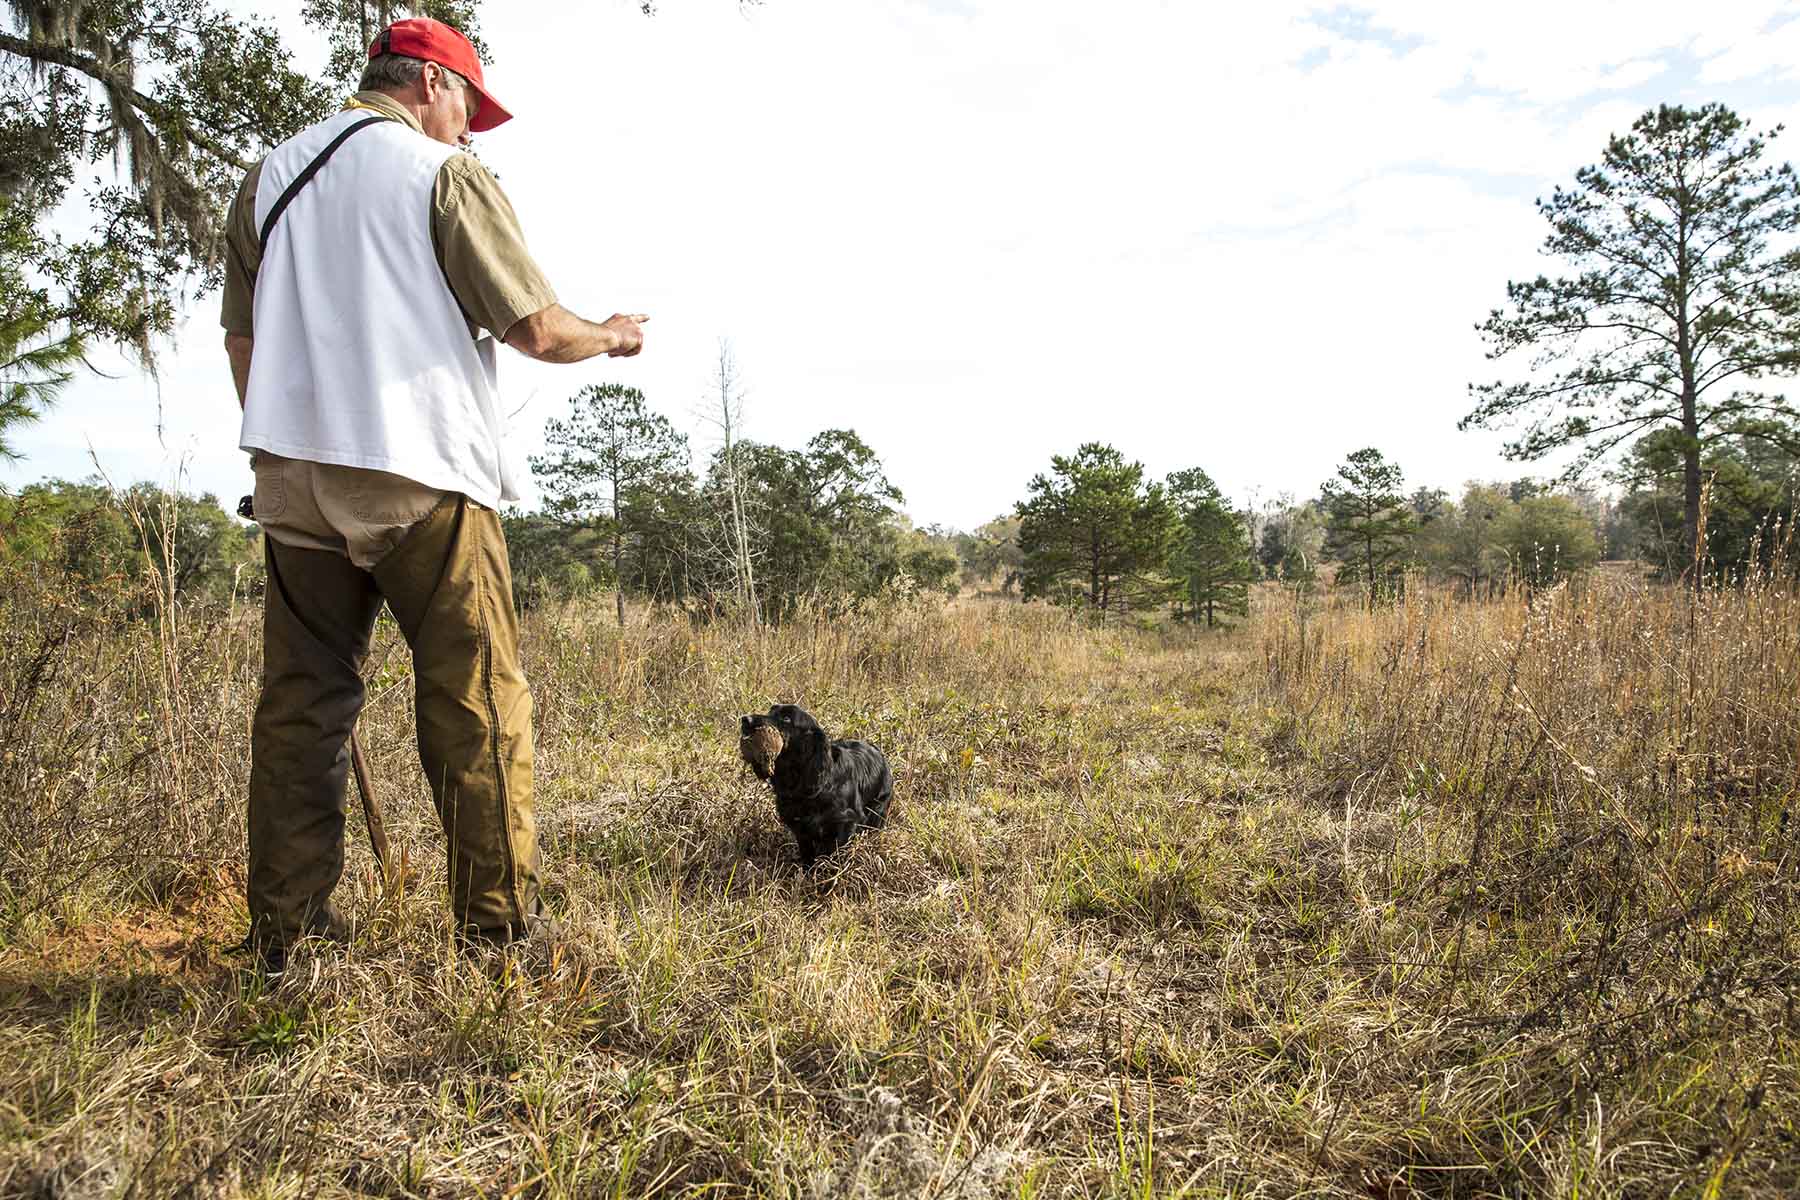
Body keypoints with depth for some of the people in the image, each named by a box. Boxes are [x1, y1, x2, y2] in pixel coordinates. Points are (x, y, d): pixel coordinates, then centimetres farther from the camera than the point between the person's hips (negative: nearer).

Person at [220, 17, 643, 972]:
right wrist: (612, 337, 12)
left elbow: (241, 340, 17)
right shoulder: (443, 174, -1)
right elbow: (535, 329, -6)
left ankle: (285, 934, 13)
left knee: (300, 699, 8)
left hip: (292, 474, 6)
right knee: (478, 703, -1)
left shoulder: (270, 177, 17)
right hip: (421, 474, -6)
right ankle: (500, 926, 2)